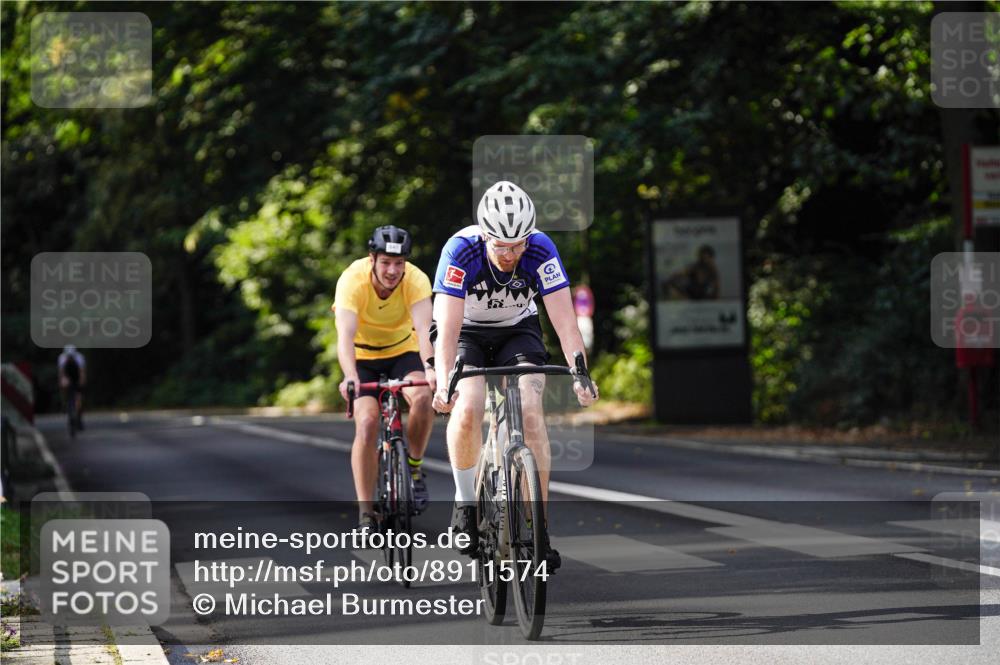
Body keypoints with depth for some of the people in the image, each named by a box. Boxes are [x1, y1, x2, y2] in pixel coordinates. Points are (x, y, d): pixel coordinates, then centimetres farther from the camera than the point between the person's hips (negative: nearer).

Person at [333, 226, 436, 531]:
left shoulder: (416, 280, -25)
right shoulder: (352, 280, -28)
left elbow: (424, 329, -38)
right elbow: (345, 335, -39)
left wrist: (430, 368, -57)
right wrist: (350, 377, -57)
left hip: (403, 352, 1)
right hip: (363, 358, -1)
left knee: (423, 397, -29)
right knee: (367, 423, -21)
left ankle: (414, 466, -5)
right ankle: (366, 512, -14)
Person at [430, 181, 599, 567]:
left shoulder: (541, 249, -26)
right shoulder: (461, 250, -31)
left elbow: (564, 321, -29)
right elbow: (448, 328, -36)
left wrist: (580, 375, -43)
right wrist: (444, 383, -50)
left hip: (517, 330, 1)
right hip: (467, 332, -1)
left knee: (530, 409, -21)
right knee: (468, 408, -27)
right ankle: (465, 503, -5)